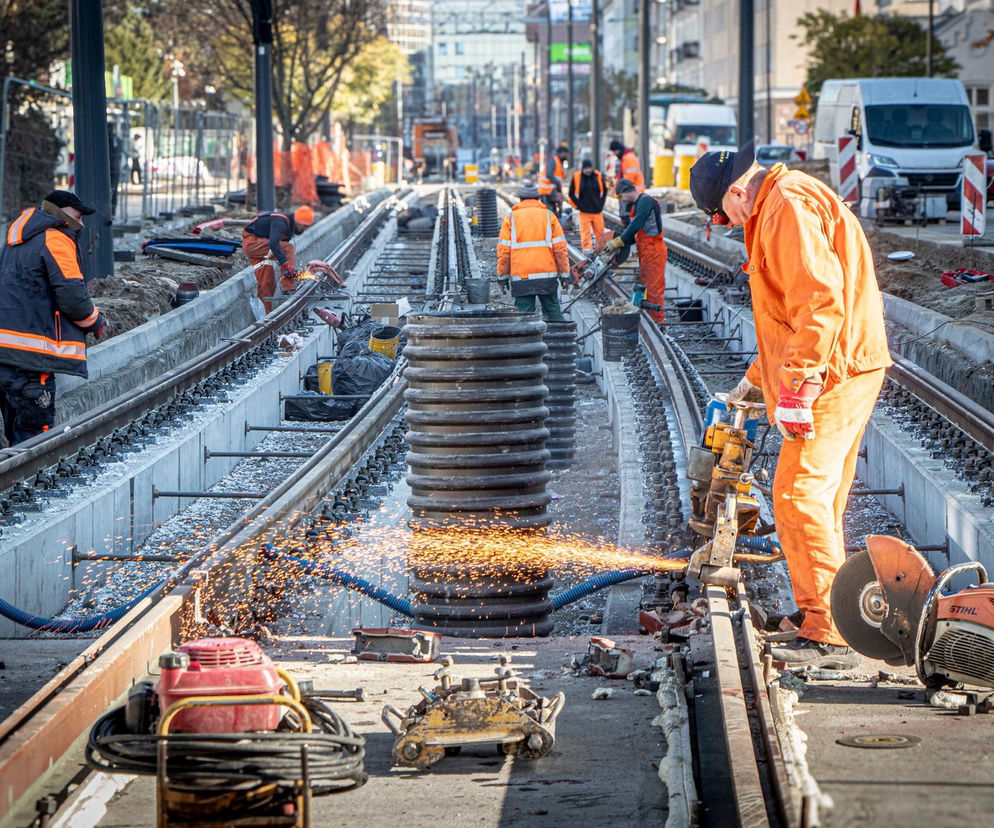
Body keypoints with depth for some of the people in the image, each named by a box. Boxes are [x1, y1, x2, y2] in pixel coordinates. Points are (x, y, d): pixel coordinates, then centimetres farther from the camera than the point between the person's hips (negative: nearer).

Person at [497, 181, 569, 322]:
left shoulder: (511, 218, 4)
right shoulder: (548, 215, 5)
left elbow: (503, 248, 1)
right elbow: (560, 247, 2)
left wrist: (502, 274, 7)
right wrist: (564, 272, 7)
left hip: (520, 276, -1)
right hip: (547, 273, 1)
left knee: (524, 312, 1)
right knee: (553, 310, 8)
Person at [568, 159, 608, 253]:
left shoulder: (598, 176, 1)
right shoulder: (576, 176, -4)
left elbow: (604, 191, 15)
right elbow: (571, 193, 5)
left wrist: (601, 203, 5)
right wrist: (578, 205, -3)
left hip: (597, 210, 2)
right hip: (584, 211, -2)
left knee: (599, 231, 7)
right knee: (585, 232, -7)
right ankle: (587, 249, -6)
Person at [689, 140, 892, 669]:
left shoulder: (789, 207, -16)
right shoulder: (777, 208, 20)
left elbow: (819, 300, -25)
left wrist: (797, 386, -26)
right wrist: (758, 375, 36)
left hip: (833, 372, -11)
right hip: (839, 370, 11)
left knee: (799, 493, -13)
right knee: (819, 495, 20)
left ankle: (829, 636, -15)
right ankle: (818, 608, 32)